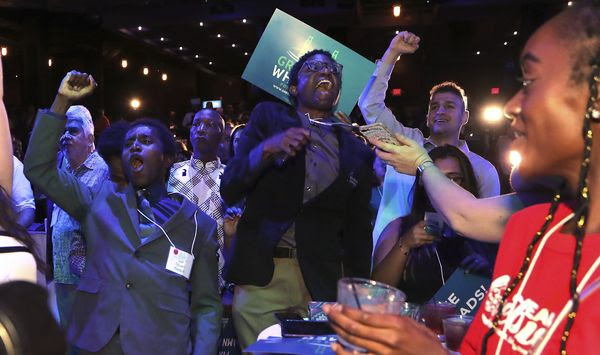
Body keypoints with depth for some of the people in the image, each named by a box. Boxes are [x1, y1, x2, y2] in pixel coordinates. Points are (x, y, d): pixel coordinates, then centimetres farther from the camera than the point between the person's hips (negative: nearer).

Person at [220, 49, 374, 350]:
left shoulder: (358, 153, 10)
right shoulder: (268, 118, 6)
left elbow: (358, 232, 12)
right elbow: (228, 190, -1)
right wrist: (267, 148, -18)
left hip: (324, 284, 2)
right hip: (261, 276, -1)